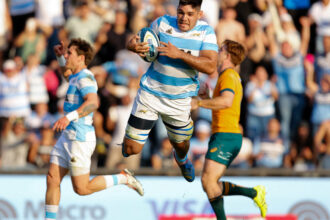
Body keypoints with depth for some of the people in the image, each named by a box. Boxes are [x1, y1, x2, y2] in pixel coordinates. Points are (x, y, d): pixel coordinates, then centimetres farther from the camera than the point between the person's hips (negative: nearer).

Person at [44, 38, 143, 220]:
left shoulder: (85, 77, -16)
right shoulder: (77, 76, 14)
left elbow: (93, 102, -35)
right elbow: (67, 74, 41)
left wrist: (69, 117, -46)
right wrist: (60, 56, 23)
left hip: (80, 139, -10)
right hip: (68, 137, 10)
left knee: (81, 189, -3)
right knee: (52, 179, 2)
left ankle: (123, 178, 10)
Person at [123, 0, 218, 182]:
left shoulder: (205, 32, -9)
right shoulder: (162, 23, -8)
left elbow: (210, 67, -21)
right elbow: (138, 42, 3)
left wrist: (180, 54, -32)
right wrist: (132, 46, -23)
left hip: (180, 100, 1)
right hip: (151, 94, -1)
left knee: (180, 144, 22)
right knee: (132, 149, -6)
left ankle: (181, 160, 61)